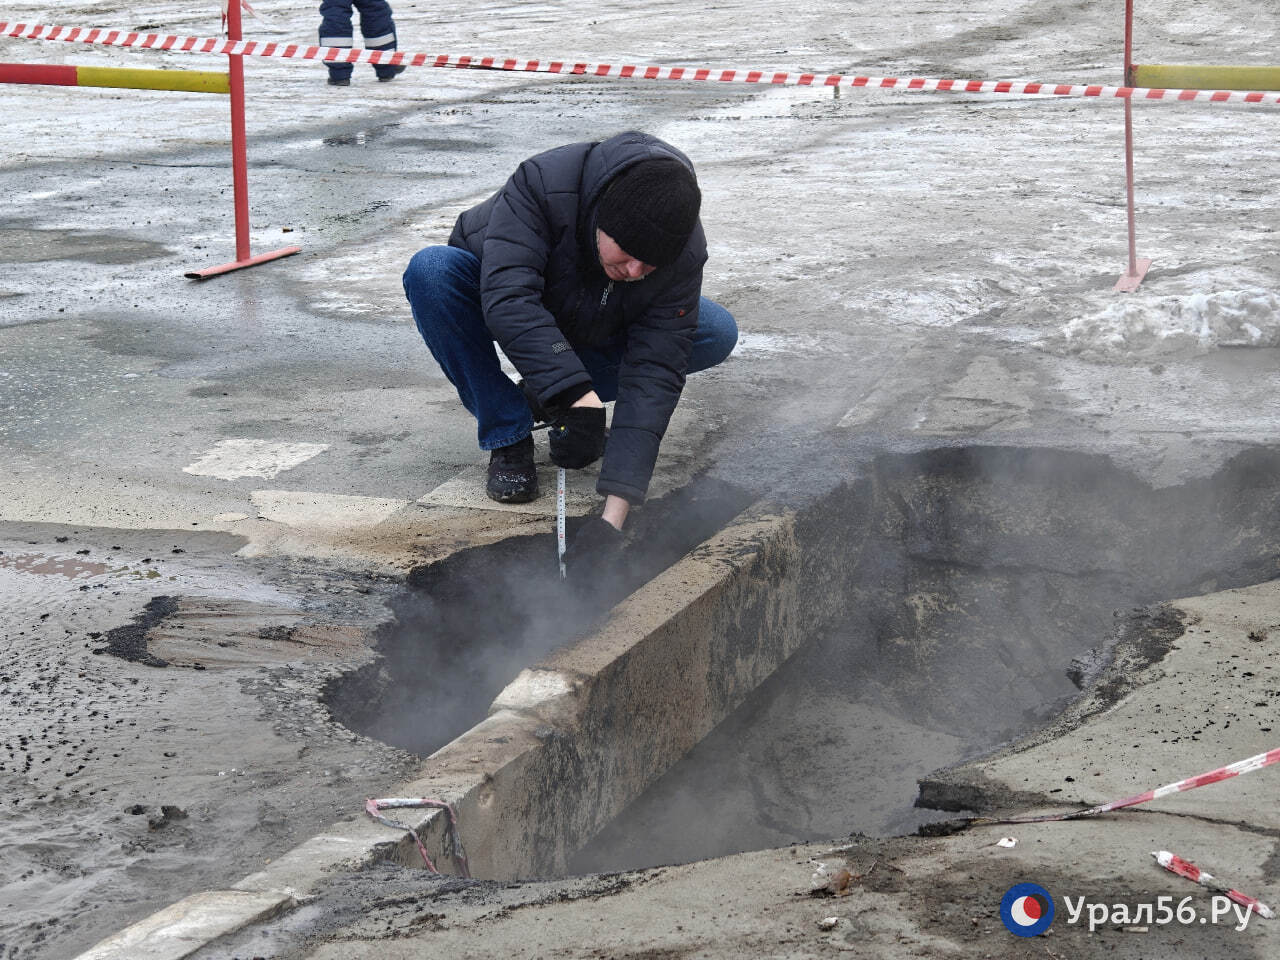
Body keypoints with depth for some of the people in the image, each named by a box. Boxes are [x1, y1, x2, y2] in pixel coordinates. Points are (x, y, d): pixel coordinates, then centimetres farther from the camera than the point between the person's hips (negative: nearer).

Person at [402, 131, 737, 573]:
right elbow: (507, 297, -47)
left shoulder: (683, 252, -29)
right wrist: (578, 398, -57)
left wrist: (613, 515, -42)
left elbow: (654, 374, -34)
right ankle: (508, 439, -17)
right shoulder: (543, 184, -38)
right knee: (430, 270, -35)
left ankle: (543, 393, -3)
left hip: (593, 332, 2)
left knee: (717, 334, -20)